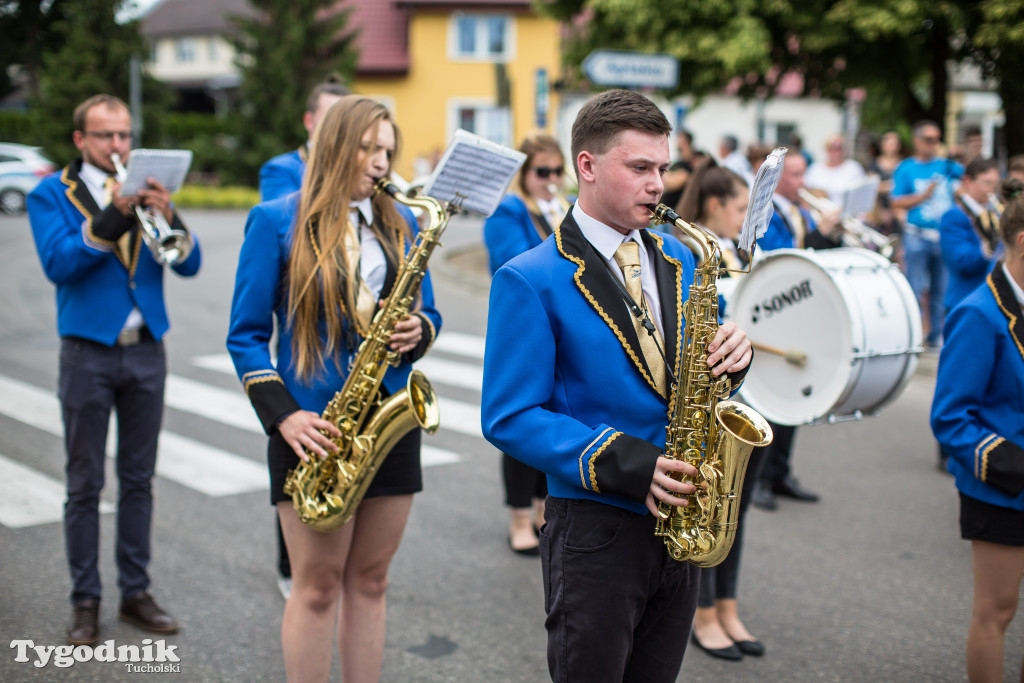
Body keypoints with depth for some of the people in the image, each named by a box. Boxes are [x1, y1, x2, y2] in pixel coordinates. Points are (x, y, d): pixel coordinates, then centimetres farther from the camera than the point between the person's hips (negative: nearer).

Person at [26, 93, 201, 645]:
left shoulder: (148, 188, 9)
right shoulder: (51, 194, 1)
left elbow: (189, 265, -1)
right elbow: (58, 264, -16)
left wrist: (167, 216, -19)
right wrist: (113, 217, -26)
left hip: (147, 350, 3)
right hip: (88, 352, -3)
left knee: (138, 480, 10)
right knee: (85, 485, 3)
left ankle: (136, 593, 19)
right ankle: (85, 601, 12)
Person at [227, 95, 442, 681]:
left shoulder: (401, 223, 10)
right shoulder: (278, 221, -3)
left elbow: (427, 313, 15)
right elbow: (247, 334, -3)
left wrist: (417, 331, -9)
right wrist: (282, 414, -14)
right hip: (313, 427, -4)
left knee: (370, 579, 11)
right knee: (317, 585, 2)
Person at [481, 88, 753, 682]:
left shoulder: (679, 260, 9)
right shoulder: (531, 280, -10)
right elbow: (509, 418, -14)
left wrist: (729, 357, -8)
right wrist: (624, 463, -22)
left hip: (677, 522, 6)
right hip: (595, 529, -6)